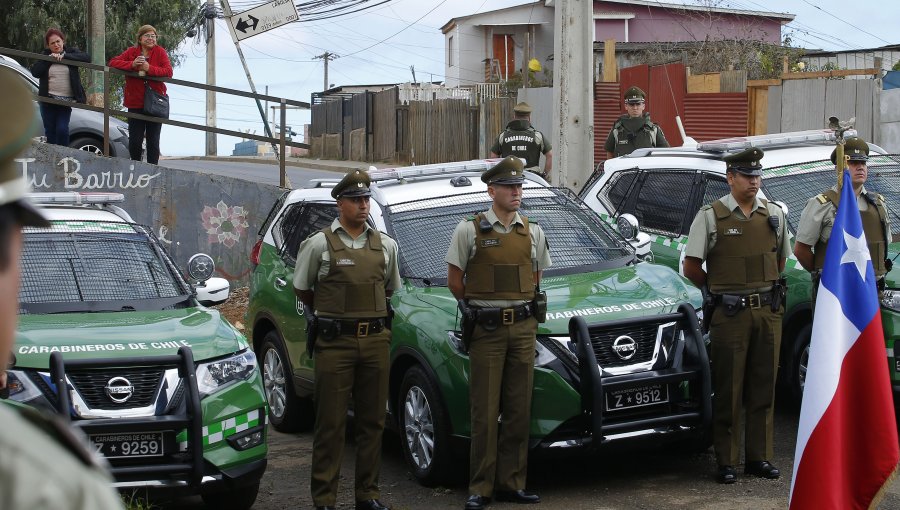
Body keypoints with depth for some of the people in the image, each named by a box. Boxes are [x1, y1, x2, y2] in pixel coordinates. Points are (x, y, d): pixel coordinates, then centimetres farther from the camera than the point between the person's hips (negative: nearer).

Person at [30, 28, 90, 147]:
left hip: (66, 101, -2)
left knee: (62, 129, -13)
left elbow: (87, 58, -14)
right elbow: (35, 72, -4)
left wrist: (65, 56, -18)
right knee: (50, 131, 5)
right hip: (48, 100, 2)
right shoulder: (45, 55, 8)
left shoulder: (71, 52, 5)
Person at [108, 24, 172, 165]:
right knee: (135, 141, -1)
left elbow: (168, 72, -11)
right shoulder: (132, 51, 3)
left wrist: (149, 68, -24)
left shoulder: (160, 52, 0)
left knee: (153, 141, 6)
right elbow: (113, 62, -5)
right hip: (135, 103, 0)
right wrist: (132, 64, -20)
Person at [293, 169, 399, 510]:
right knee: (331, 423, -3)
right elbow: (302, 290, 9)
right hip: (335, 342, -4)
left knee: (372, 421, 8)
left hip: (376, 340, 4)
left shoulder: (386, 245, 11)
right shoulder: (319, 244, -1)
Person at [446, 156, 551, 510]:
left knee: (519, 410, 6)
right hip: (486, 330, -4)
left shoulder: (533, 232, 10)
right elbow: (454, 280, 3)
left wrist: (524, 306, 10)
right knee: (485, 411, -3)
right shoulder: (470, 230, -2)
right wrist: (478, 308, 5)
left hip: (523, 327, 4)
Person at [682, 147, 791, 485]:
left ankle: (759, 457, 17)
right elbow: (691, 268, 1)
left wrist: (765, 288, 13)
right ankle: (726, 462, 5)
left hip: (768, 312, 4)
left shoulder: (774, 214, 10)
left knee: (763, 389, 8)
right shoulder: (710, 216, -3)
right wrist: (720, 291, 7)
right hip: (730, 315, -4)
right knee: (728, 391, -1)